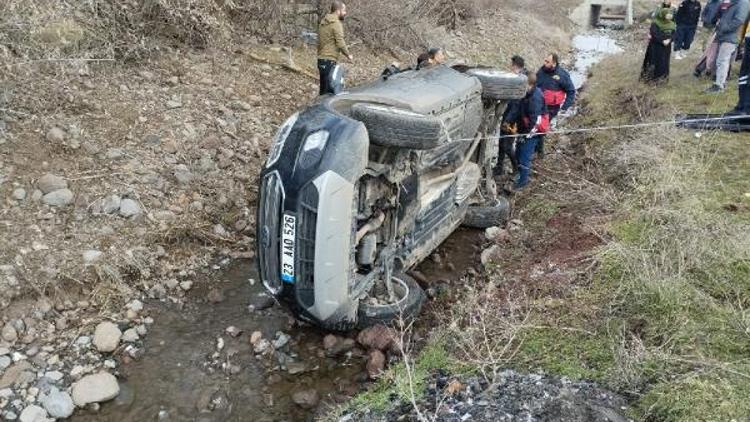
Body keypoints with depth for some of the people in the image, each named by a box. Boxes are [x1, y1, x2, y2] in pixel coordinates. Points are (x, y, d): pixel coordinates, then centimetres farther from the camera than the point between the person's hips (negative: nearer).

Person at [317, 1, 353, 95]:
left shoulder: (324, 22, 16)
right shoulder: (336, 23, -11)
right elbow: (340, 42, -17)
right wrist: (348, 55, -2)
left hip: (321, 59, 9)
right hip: (329, 60, -9)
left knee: (324, 90, 14)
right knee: (330, 91, -9)